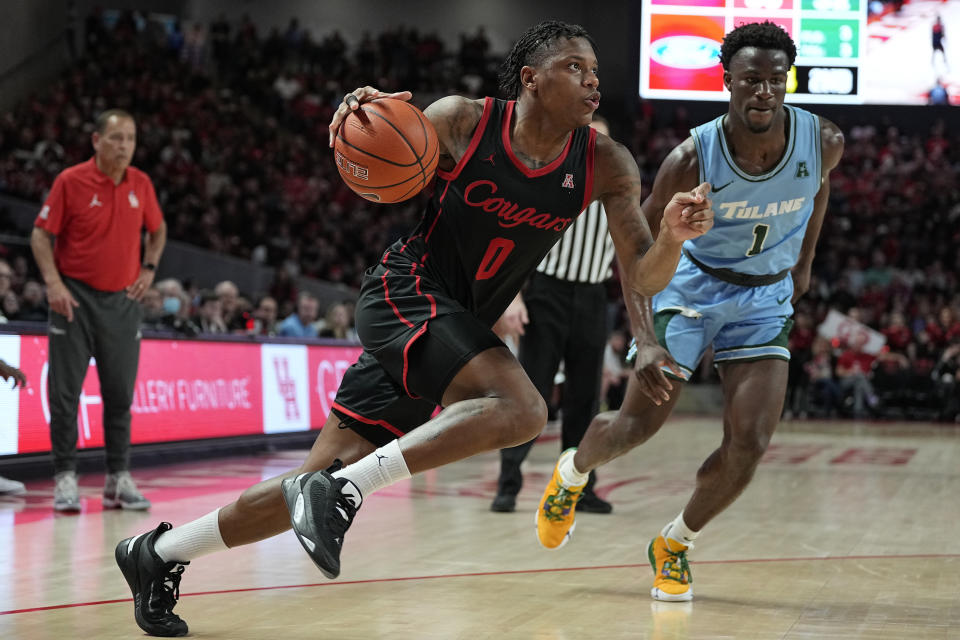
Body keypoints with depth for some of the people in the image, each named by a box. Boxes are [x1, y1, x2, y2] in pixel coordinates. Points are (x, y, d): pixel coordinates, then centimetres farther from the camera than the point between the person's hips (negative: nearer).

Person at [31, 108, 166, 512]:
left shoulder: (141, 184, 4)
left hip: (123, 299, 4)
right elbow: (41, 235, -3)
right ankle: (65, 478, 4)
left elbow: (157, 229, 21)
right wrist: (53, 282, -15)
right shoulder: (70, 181, -8)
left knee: (120, 394, 7)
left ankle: (118, 479, 15)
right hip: (76, 297, -3)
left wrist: (149, 268, 8)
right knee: (65, 391, -4)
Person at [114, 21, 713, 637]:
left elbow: (644, 277, -5)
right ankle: (341, 489, -25)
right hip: (406, 291, -5)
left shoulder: (606, 164, -4)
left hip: (460, 325, 5)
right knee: (521, 408, -30)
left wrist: (674, 235, -27)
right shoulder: (461, 122, -11)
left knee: (319, 492, 5)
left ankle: (159, 552, 22)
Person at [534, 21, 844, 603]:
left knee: (750, 442, -12)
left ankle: (674, 545, 12)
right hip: (692, 287, -2)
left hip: (767, 298, 2)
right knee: (637, 425, -3)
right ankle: (572, 473, 33)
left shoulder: (824, 141, -19)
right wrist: (646, 341, -31)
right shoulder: (693, 158, -26)